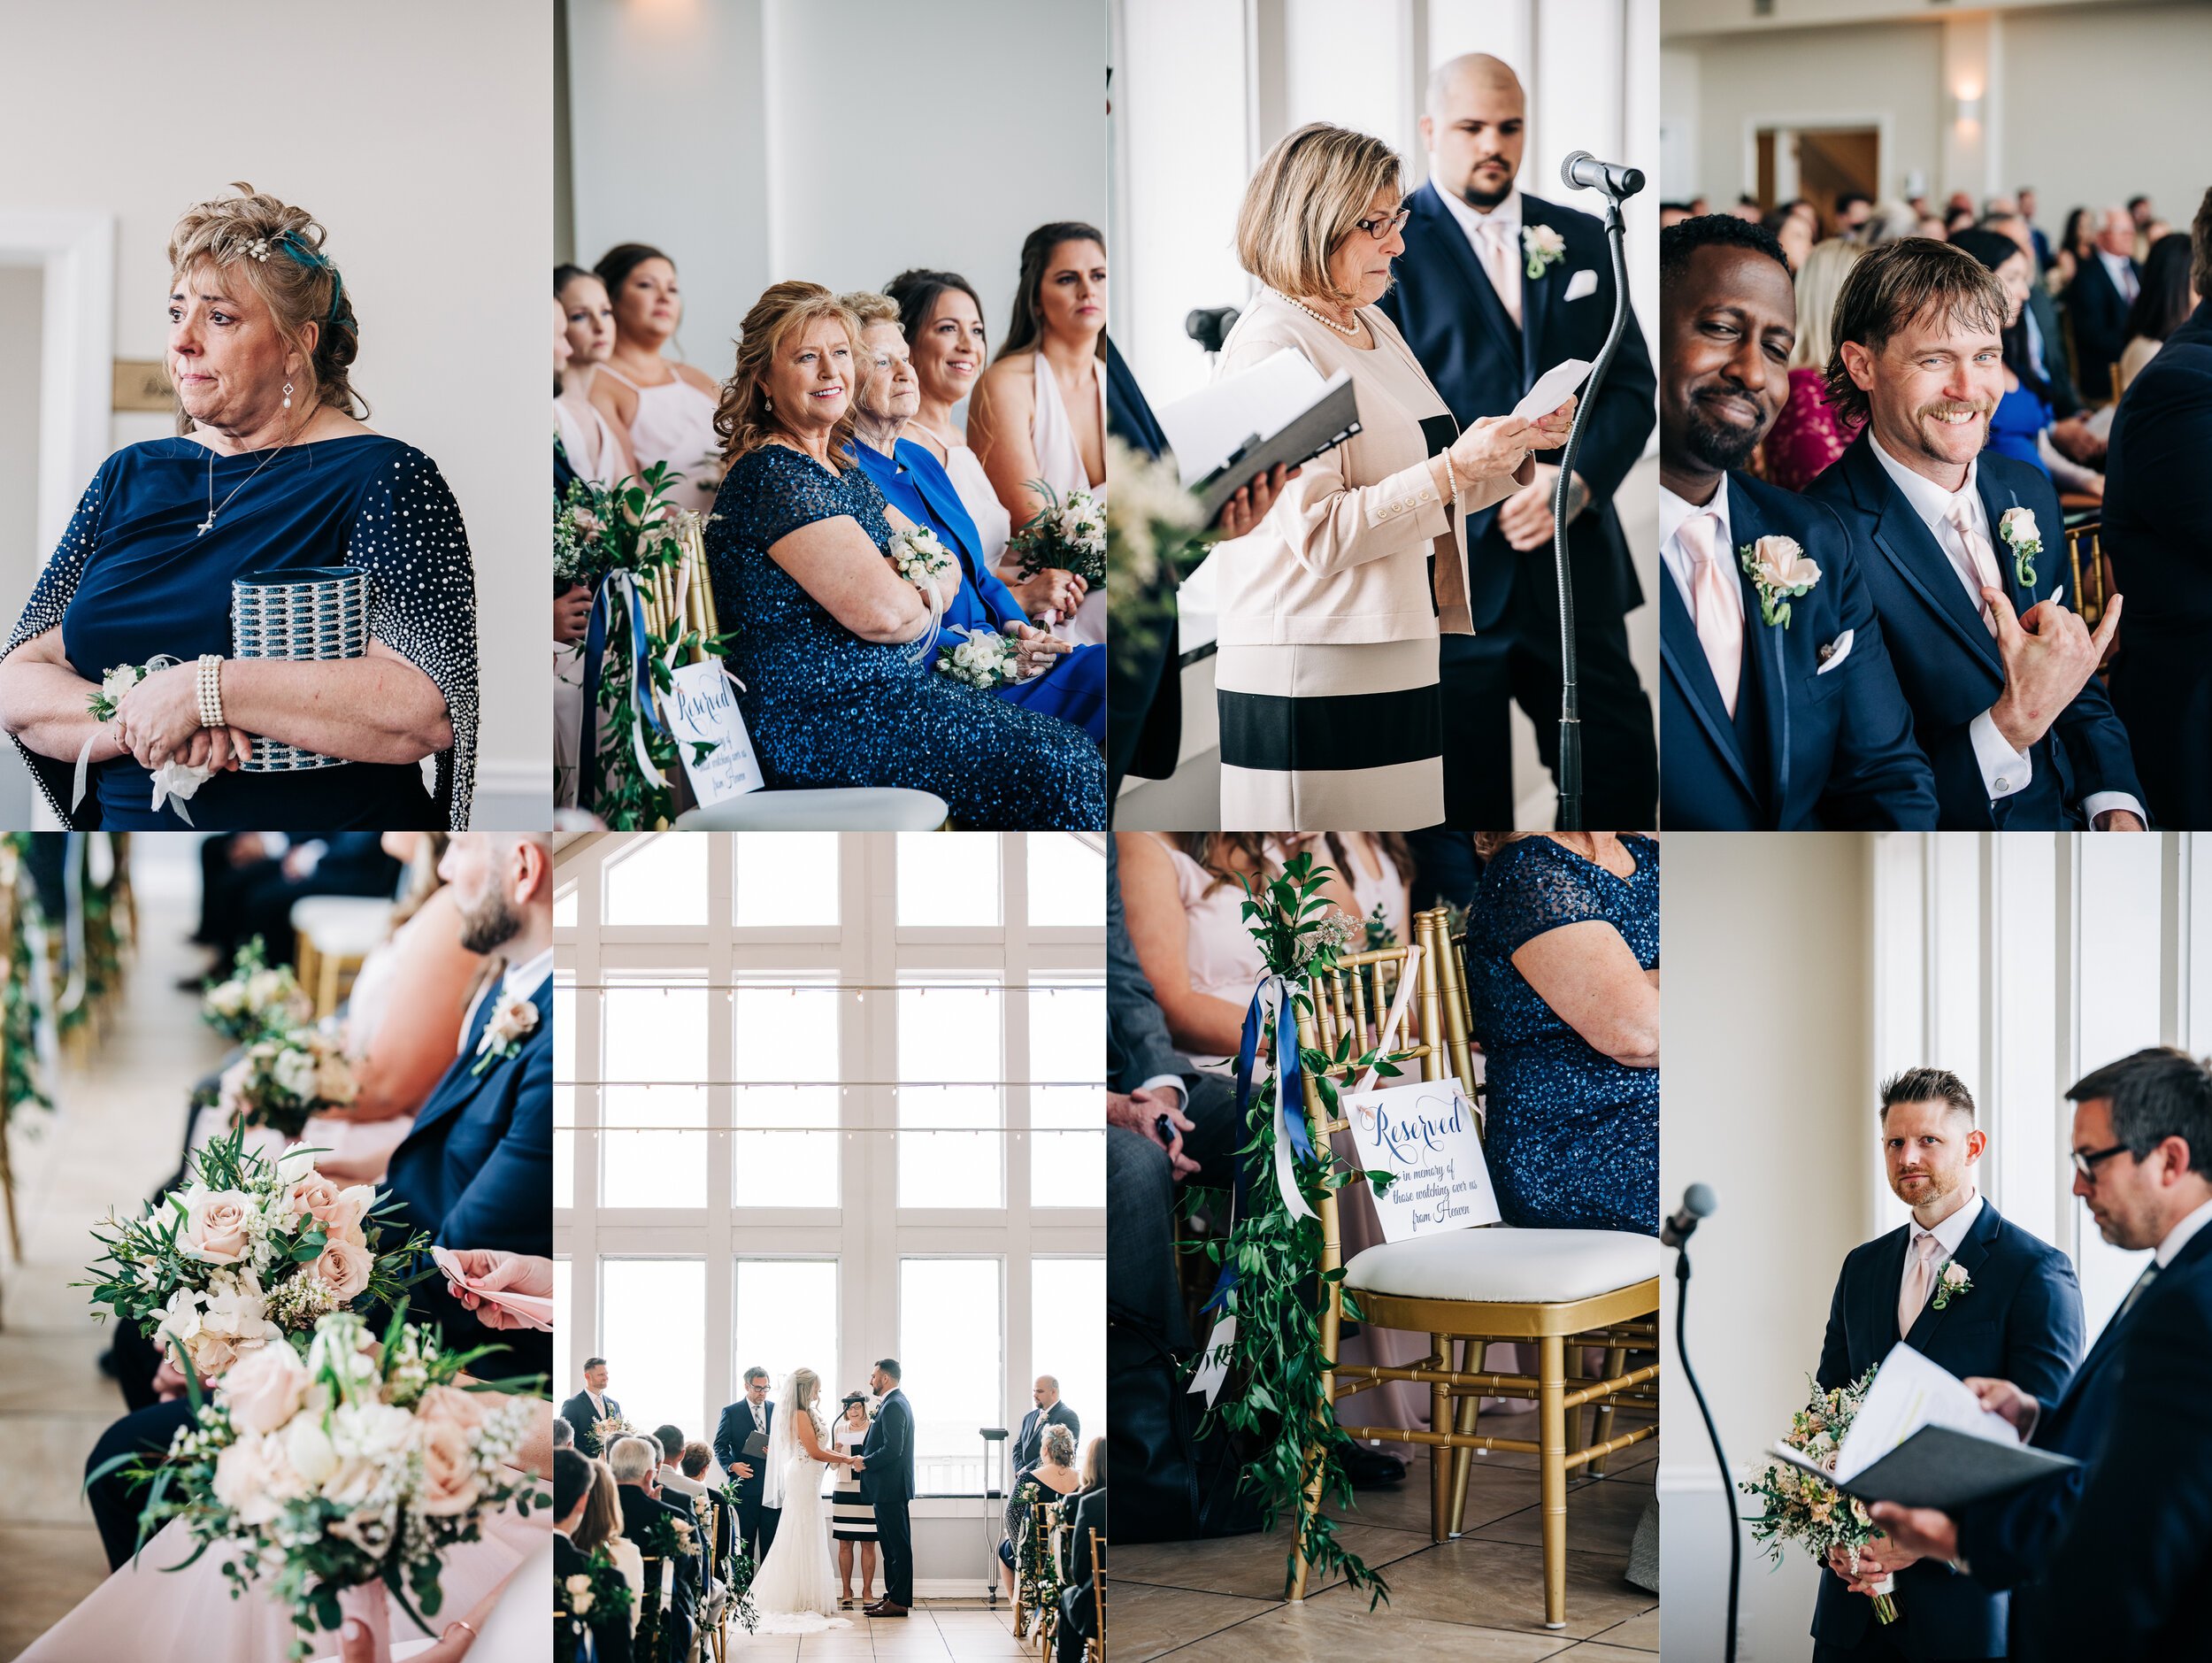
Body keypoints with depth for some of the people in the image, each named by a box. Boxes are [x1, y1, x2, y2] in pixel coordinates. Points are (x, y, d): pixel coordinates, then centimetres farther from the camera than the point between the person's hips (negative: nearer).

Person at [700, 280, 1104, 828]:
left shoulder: (838, 467, 17)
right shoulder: (776, 472, -15)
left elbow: (948, 572, 14)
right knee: (1060, 770, -16)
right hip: (819, 723, -10)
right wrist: (925, 598, -1)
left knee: (1073, 755, -1)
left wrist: (916, 584, -9)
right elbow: (880, 609, -24)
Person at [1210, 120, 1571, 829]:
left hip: (1399, 659, 9)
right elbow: (1319, 535, -20)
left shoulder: (1374, 326, 16)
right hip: (1313, 684, -9)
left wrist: (1514, 450, 8)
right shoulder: (1270, 349, -12)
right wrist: (1453, 469, -22)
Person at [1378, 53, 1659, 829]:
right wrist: (1488, 485, -14)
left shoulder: (1583, 239, 14)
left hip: (1574, 559, 4)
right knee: (1463, 801, 3)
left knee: (1622, 781, 4)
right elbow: (1374, 403, -5)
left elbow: (1632, 384, 10)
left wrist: (1575, 481, -9)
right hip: (1448, 573, -4)